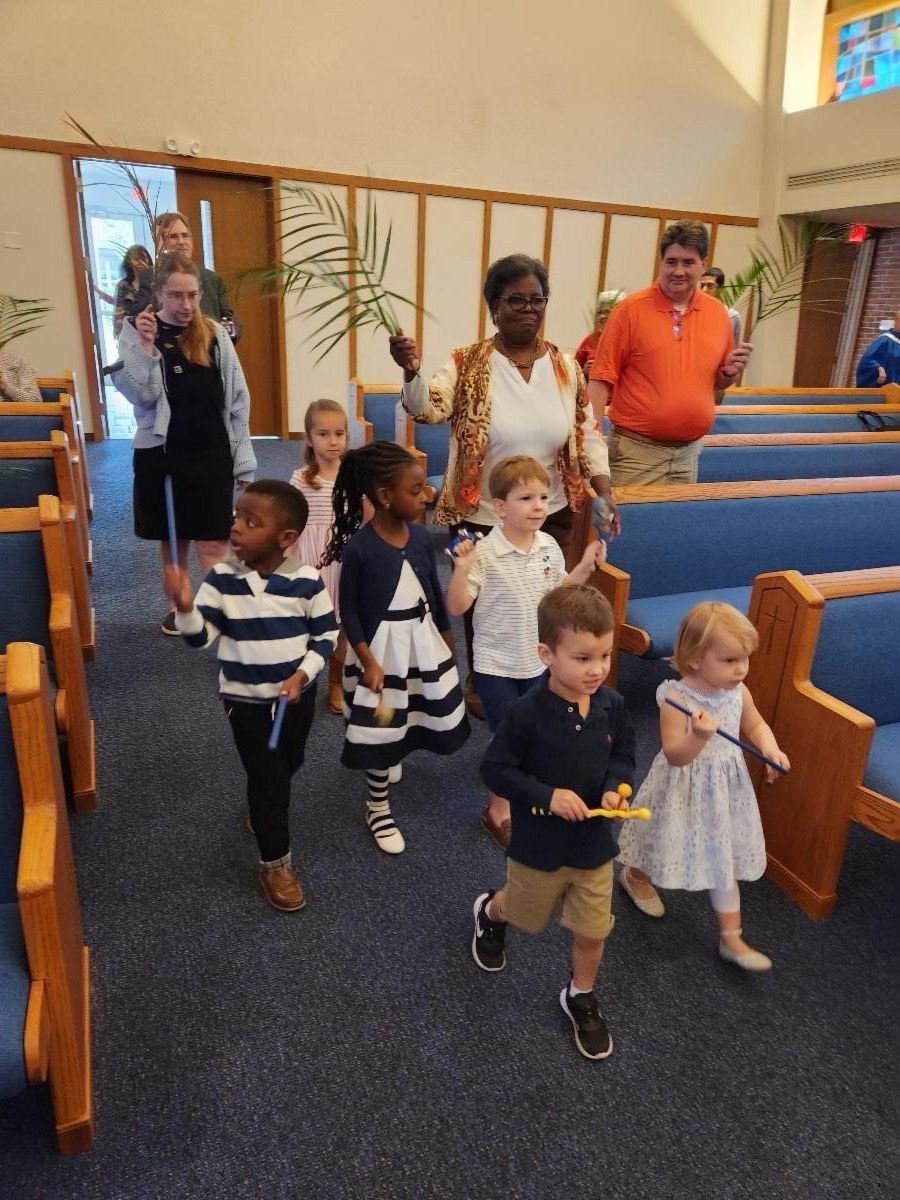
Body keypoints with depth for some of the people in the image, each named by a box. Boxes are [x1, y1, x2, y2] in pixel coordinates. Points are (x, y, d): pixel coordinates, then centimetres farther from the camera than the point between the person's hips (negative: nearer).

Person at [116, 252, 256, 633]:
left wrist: (243, 459, 1)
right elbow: (140, 396, -10)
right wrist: (146, 346, -20)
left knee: (213, 545, -4)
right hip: (161, 453, 1)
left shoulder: (215, 334, 3)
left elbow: (237, 399, 4)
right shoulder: (136, 332, -1)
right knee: (172, 539, 14)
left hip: (212, 453, 0)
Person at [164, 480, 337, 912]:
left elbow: (326, 636, -6)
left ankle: (262, 812, 56)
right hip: (245, 698, -2)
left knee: (289, 764, 23)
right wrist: (184, 607, -32)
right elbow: (200, 636, -13)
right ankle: (275, 864, 22)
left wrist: (302, 675, -18)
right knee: (268, 777, 3)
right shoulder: (222, 579, -14)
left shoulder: (307, 581, -16)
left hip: (297, 693, 2)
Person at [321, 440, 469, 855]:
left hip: (422, 642, 6)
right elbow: (349, 610, -13)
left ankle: (393, 755, 52)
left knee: (431, 717, 19)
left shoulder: (420, 535, -4)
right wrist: (367, 660, -18)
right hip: (381, 647, -5)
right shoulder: (358, 547, -20)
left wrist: (447, 640, 14)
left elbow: (435, 592, 7)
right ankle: (378, 808, 29)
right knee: (380, 729, 7)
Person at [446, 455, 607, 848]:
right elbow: (457, 607, -19)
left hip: (538, 659, 6)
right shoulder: (485, 553, -20)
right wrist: (461, 569, -33)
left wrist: (585, 567, 1)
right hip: (496, 663, -5)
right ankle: (498, 808, 26)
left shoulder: (549, 547, -2)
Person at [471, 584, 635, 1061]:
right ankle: (489, 912, 59)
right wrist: (547, 795, -26)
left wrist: (615, 787, -16)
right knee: (524, 912, 24)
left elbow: (622, 754, 3)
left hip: (595, 840, 3)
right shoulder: (527, 712, -27)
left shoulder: (612, 705, -13)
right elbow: (495, 770, -18)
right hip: (539, 841, -3)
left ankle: (581, 997, 44)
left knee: (592, 931, 16)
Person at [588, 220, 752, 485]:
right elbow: (602, 379, -9)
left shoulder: (718, 312, 7)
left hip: (690, 452, 5)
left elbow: (718, 382, 17)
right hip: (636, 449, -4)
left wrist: (730, 373, -5)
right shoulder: (631, 309, -7)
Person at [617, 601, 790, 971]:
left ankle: (731, 938, 29)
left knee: (723, 859, 14)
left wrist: (770, 748, -11)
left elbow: (755, 724, 9)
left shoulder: (738, 692, -9)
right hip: (685, 792, -4)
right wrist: (699, 736, -45)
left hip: (725, 789, 4)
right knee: (671, 843, 21)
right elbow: (674, 755, -26)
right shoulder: (677, 698, -28)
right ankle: (635, 875, 54)